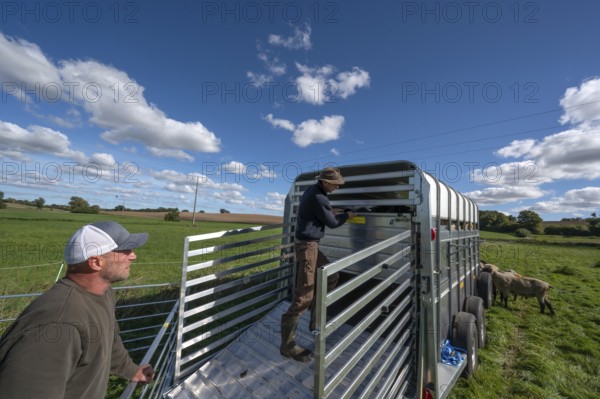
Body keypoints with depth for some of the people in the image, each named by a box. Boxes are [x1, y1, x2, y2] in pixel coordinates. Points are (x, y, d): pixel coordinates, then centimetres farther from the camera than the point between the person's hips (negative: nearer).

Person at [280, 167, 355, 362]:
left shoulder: (312, 191, 9)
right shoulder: (319, 198, -21)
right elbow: (332, 223, -8)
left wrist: (331, 211, 14)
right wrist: (347, 215, 10)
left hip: (309, 244, 10)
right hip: (307, 245, -10)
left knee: (331, 277, 21)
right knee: (304, 296, -4)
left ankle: (316, 320, 32)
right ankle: (287, 345, 11)